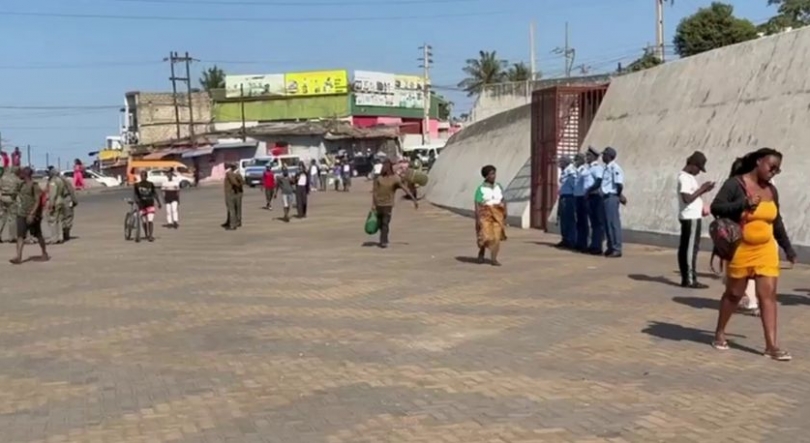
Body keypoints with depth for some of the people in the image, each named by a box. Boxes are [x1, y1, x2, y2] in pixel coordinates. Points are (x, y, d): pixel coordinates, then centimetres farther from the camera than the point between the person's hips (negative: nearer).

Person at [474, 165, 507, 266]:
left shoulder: (499, 187, 6)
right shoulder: (481, 189, -6)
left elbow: (503, 202, 11)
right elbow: (477, 205, -9)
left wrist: (505, 216, 8)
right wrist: (478, 219, -15)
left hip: (497, 215, 3)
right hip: (485, 215, -3)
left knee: (496, 237, -6)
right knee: (486, 237, -8)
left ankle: (494, 259, -3)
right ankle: (481, 252, 21)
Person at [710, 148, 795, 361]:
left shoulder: (771, 190, 9)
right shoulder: (735, 184, -9)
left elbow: (777, 222, 17)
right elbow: (716, 208, -17)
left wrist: (788, 248, 16)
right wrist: (745, 203, -25)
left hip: (766, 250, 5)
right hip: (741, 250, -5)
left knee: (768, 295, -2)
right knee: (734, 294, 8)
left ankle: (771, 345, -1)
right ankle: (719, 334, 26)